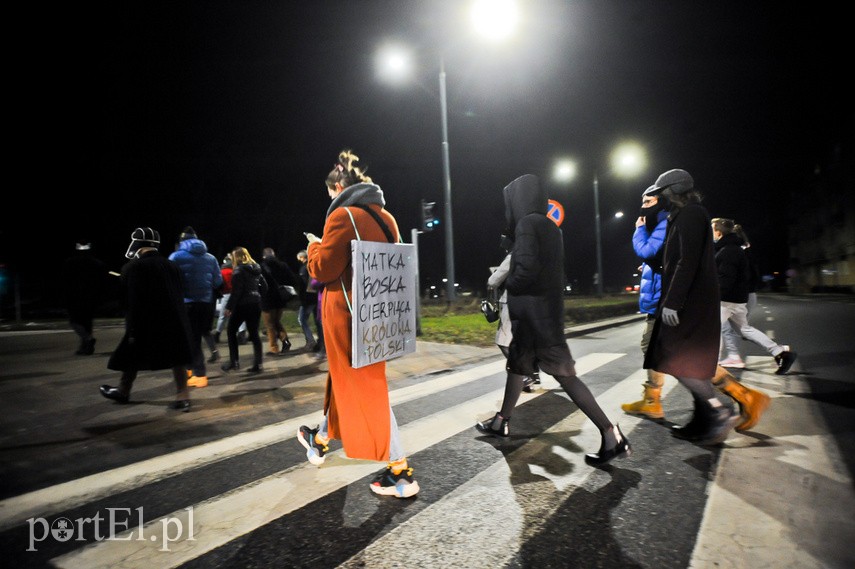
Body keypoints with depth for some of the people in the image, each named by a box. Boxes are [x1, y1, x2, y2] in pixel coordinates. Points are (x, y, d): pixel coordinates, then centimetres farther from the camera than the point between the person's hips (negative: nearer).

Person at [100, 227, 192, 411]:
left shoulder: (133, 267, -9)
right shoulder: (171, 265, 7)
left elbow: (131, 301, -11)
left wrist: (133, 329, -8)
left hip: (146, 323, -4)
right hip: (174, 320, 4)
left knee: (132, 357, 16)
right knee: (177, 358, 4)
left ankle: (123, 392, 35)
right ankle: (183, 396, 1)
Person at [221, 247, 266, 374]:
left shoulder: (239, 270, -8)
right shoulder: (256, 269, 13)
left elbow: (236, 291, -15)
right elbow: (264, 287, 15)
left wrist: (229, 307, -13)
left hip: (243, 305, -6)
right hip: (256, 304, 6)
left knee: (231, 331, 11)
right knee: (254, 333, 7)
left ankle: (234, 361, 8)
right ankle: (257, 364, 4)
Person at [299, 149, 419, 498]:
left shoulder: (343, 215, -14)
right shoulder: (385, 217, 9)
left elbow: (322, 268, -15)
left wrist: (314, 246, 6)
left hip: (348, 315, -8)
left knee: (363, 388, 0)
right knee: (345, 378, 22)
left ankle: (401, 472, 6)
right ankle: (321, 441, 44)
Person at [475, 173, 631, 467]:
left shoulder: (527, 223, -14)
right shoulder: (548, 226, 13)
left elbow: (527, 269, -24)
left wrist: (508, 285, -5)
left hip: (534, 314, -9)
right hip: (546, 309, 9)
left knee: (564, 374, -4)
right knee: (517, 364, 18)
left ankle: (612, 437, 1)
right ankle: (501, 421, 33)